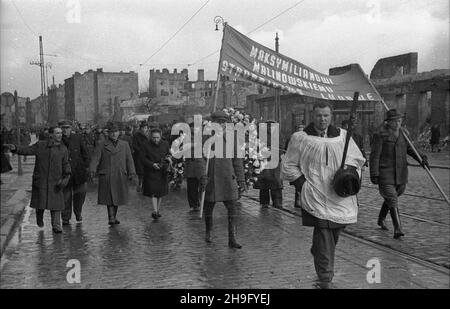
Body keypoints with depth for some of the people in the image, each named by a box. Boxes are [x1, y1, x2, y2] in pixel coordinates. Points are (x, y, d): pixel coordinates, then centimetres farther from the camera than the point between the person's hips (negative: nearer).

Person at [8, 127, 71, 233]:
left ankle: (56, 226, 4)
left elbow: (66, 164, 7)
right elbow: (27, 150, -6)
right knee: (40, 201, 7)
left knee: (55, 204, -3)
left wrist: (67, 175, -6)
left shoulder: (63, 149, 3)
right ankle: (39, 218, 37)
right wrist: (16, 149, -23)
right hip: (40, 179, -1)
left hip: (55, 181, 1)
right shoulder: (40, 145, -1)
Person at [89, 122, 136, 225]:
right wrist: (92, 170, -20)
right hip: (106, 176, -3)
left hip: (120, 176, 3)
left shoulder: (125, 145, 12)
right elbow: (95, 158, -5)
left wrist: (131, 172, 2)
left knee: (117, 197, 9)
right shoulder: (101, 146, 4)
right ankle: (111, 217, -5)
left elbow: (129, 160, 10)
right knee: (109, 197, -8)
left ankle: (114, 217, 21)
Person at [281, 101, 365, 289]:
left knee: (335, 233, 11)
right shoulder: (300, 138, 2)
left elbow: (357, 158, 19)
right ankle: (325, 279, -2)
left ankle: (317, 255, 42)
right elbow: (288, 167, 6)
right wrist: (303, 184, -5)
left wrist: (349, 169, -2)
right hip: (316, 196, -4)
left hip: (340, 196, 4)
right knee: (324, 236, -11)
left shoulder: (342, 136, 11)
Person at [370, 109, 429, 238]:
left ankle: (381, 219, 41)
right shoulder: (380, 135, -10)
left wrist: (421, 158, 4)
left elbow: (410, 149, 22)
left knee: (390, 198, 20)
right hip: (385, 175, -6)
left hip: (401, 175, 6)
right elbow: (374, 156, -11)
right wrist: (374, 175, -15)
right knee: (393, 200, -13)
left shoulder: (403, 134, 9)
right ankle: (397, 229, -17)